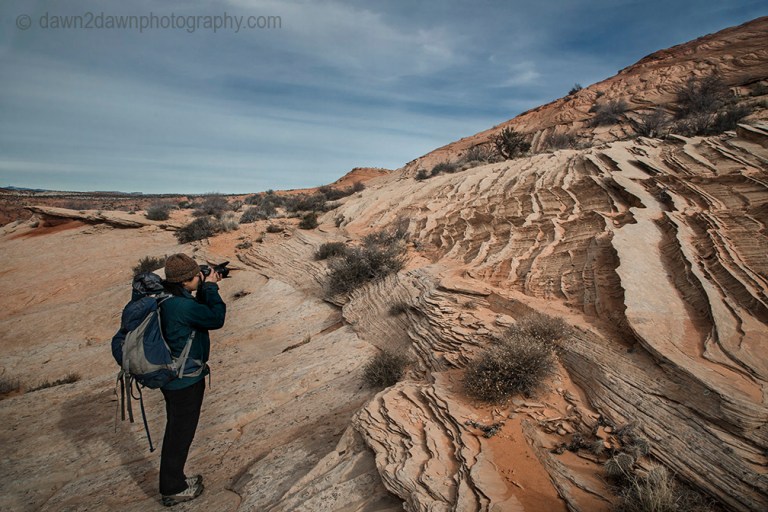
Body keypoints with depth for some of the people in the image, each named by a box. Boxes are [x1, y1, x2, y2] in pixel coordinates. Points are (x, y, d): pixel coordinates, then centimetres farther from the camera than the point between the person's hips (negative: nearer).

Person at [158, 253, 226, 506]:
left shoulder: (168, 299, 1)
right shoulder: (180, 305, -29)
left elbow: (199, 310, 14)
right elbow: (216, 318, -23)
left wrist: (206, 289, 0)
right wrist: (210, 288, -14)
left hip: (175, 378, 10)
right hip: (185, 381, -10)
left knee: (178, 431, 24)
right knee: (180, 433, 9)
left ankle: (174, 481, 42)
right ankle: (173, 490, 28)